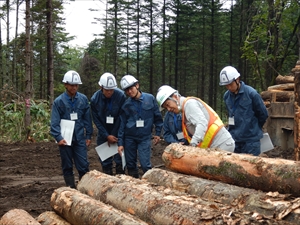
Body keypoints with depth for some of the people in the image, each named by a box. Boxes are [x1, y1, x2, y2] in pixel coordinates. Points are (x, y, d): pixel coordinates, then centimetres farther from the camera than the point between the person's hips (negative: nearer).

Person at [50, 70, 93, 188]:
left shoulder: (83, 99, 2)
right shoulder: (59, 101, -4)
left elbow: (87, 119, 8)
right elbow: (54, 122, -6)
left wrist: (88, 135, 7)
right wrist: (58, 137, -16)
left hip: (80, 138, 1)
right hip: (65, 139, -1)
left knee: (83, 165, -2)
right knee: (67, 167, 8)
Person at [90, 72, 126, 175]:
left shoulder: (121, 96, -17)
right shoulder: (95, 99, -14)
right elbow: (96, 120, -8)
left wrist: (113, 135, -11)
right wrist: (107, 136, -13)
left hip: (117, 132, -1)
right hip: (103, 131, 2)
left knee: (119, 159, -3)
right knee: (105, 160, 4)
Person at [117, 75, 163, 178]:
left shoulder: (150, 98, -3)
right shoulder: (126, 104, -1)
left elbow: (157, 117, 6)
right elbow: (122, 124, 3)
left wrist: (158, 133, 8)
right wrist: (120, 143, 1)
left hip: (145, 137, -2)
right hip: (129, 137, 2)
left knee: (145, 164, -10)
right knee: (130, 165, 8)